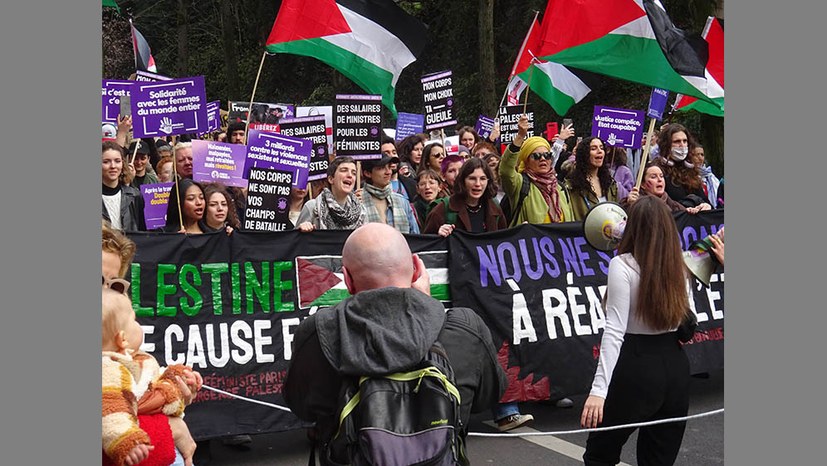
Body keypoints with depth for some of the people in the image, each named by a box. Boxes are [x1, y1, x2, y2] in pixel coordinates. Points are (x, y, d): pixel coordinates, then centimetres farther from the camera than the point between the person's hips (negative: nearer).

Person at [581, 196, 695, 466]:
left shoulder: (623, 265, -12)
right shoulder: (679, 267, 4)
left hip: (636, 366, -6)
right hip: (676, 366, 6)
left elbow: (615, 331, -19)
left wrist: (599, 389, -22)